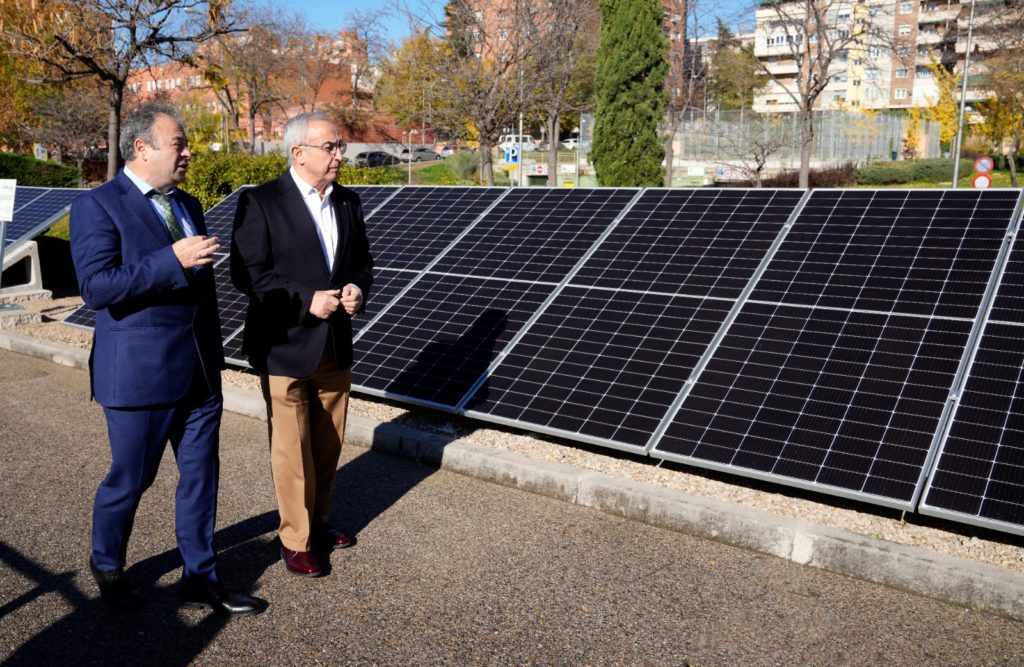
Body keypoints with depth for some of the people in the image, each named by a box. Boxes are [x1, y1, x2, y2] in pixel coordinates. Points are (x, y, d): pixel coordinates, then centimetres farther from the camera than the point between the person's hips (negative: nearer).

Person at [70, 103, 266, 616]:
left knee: (200, 477, 11)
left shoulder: (188, 205, 13)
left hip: (200, 370, 6)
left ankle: (200, 580, 24)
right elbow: (96, 288, -20)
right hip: (140, 372, -6)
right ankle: (106, 564, 37)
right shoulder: (98, 207, -9)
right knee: (130, 479, 10)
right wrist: (172, 260, -26)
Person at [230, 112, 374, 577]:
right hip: (285, 346, -5)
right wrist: (306, 301, -21)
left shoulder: (348, 202, 6)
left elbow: (362, 260, 15)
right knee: (292, 449, 4)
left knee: (328, 444, 15)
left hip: (335, 345, 6)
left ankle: (319, 520, 34)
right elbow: (248, 274, -14)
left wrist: (357, 290, -7)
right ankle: (295, 540, 20)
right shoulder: (260, 203, -11)